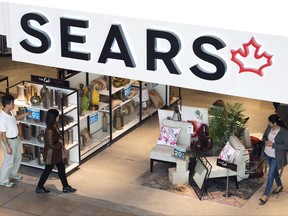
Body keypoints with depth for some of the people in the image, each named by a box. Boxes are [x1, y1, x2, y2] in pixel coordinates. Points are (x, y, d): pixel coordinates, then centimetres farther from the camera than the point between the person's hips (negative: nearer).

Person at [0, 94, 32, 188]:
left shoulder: (10, 112, -5)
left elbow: (15, 118, 21)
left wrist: (26, 114, 16)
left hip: (16, 139, 9)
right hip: (9, 141, -9)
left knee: (18, 158, 24)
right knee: (8, 162, 6)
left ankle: (13, 174, 46)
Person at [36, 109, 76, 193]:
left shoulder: (54, 126, -1)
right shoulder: (50, 130, -31)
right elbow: (51, 145, -28)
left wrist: (60, 142, -1)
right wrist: (60, 144, -15)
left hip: (56, 153, 9)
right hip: (51, 154, -9)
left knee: (61, 169, 17)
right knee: (48, 170, 9)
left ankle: (66, 187, 29)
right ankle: (39, 188, 27)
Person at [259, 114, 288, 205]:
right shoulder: (269, 127, -7)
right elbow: (264, 136, 9)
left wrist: (273, 144, -27)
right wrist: (266, 141, -14)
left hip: (276, 157, -7)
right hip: (267, 154, 7)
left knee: (271, 175, -2)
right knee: (274, 171, 24)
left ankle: (266, 195, 9)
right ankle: (280, 186, 49)